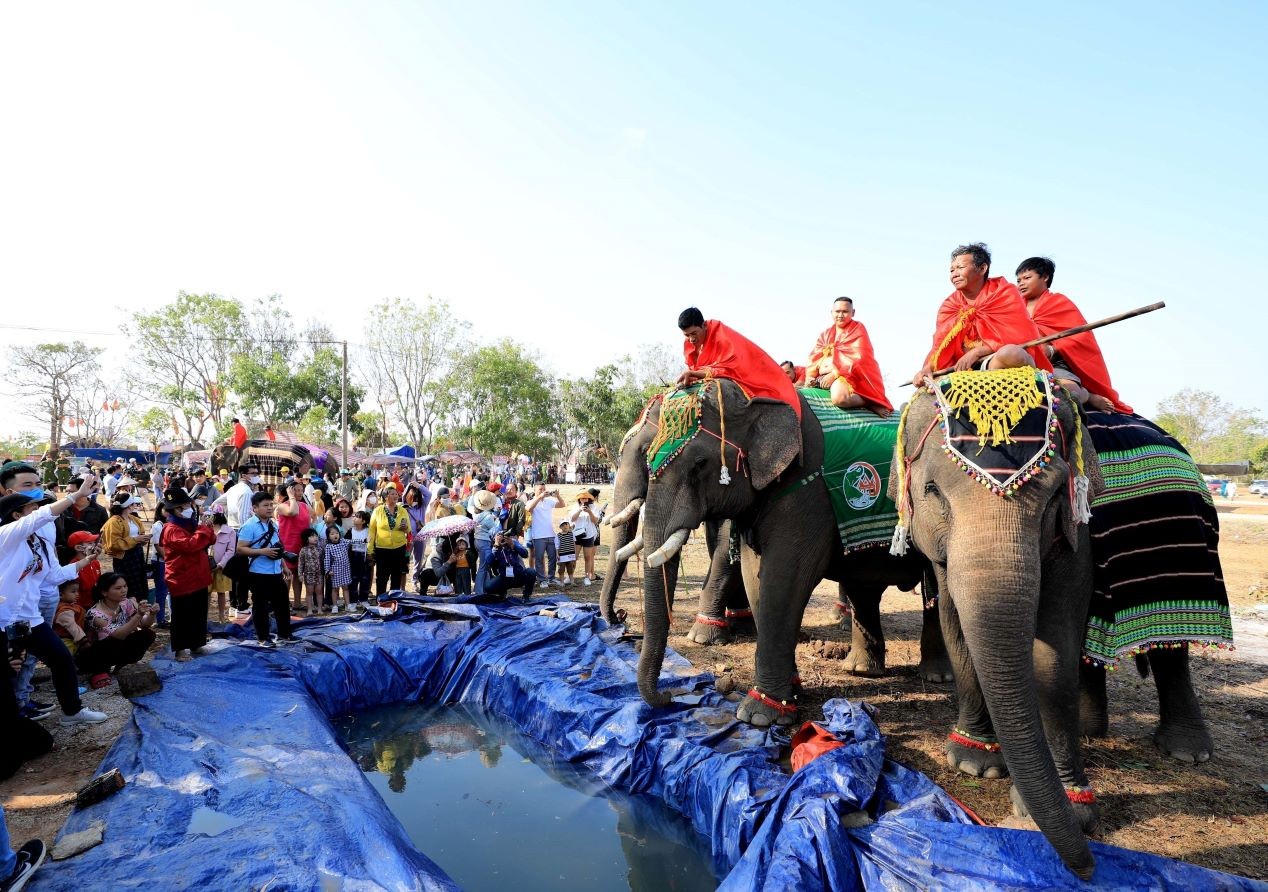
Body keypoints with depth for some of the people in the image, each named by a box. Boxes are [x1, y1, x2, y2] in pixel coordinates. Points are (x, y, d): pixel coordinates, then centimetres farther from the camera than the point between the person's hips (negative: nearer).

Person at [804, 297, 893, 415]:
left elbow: (858, 357, -9)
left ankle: (870, 402, -8)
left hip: (848, 375, -7)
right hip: (823, 376, 7)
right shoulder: (825, 334, 20)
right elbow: (814, 358, 10)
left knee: (839, 397, -37)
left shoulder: (857, 329, 5)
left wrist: (835, 373, -20)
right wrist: (810, 377, -9)